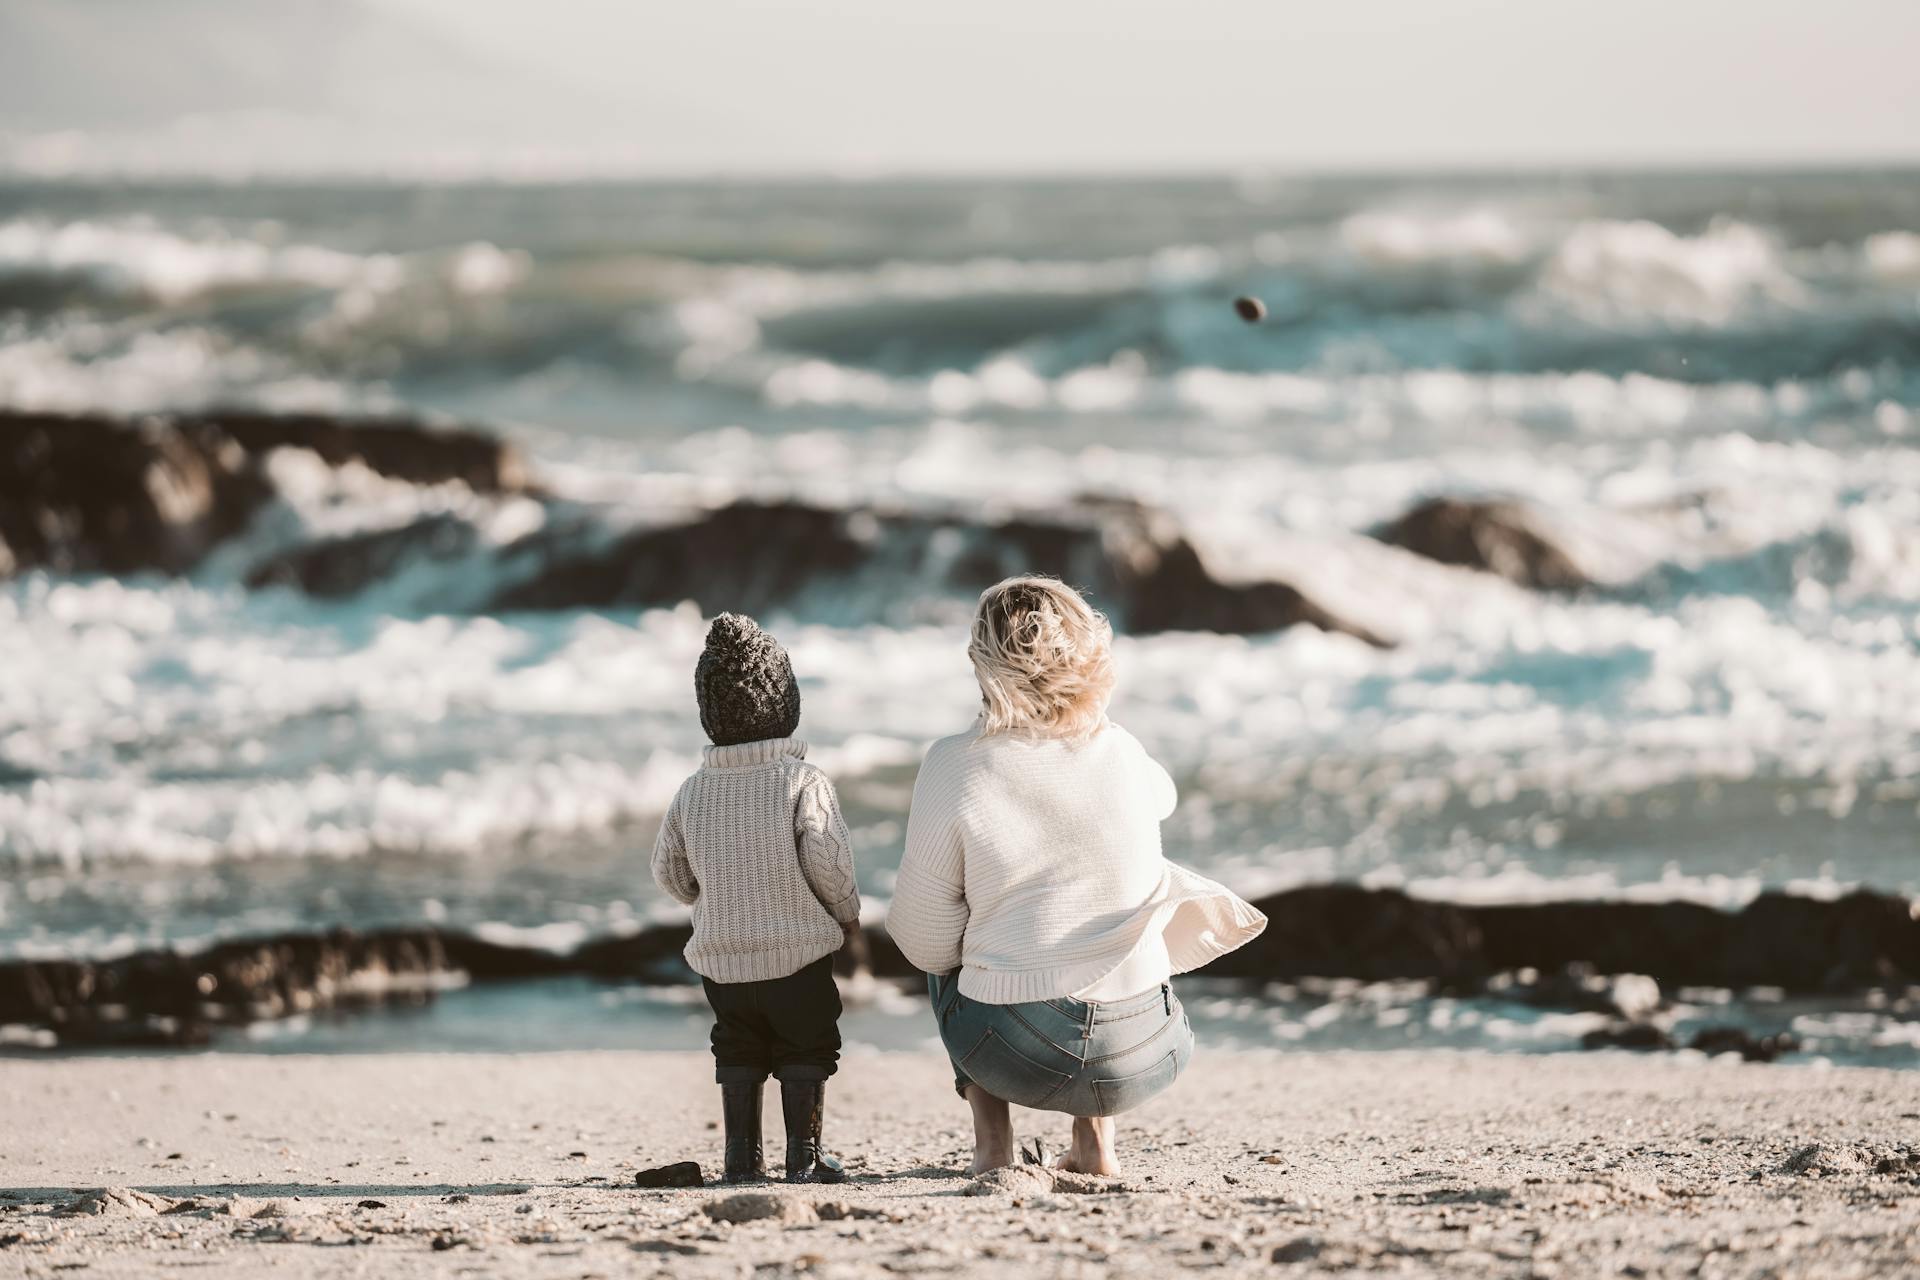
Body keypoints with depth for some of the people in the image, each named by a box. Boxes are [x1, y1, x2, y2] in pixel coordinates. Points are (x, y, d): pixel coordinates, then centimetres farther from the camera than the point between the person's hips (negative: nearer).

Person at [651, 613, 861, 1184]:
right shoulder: (804, 783, -12)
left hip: (719, 956, 4)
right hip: (798, 950, -4)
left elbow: (668, 871, 6)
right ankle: (804, 1154, 4)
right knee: (806, 1051, 8)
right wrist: (847, 913, 3)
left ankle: (742, 1154, 14)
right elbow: (829, 864, -16)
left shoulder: (694, 792, 1)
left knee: (738, 1051, 17)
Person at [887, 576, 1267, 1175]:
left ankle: (992, 1139, 20)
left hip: (1008, 1056, -2)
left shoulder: (955, 766, -11)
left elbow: (926, 941, -4)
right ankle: (1095, 1138, 23)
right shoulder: (1124, 754, -2)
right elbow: (1161, 798, 25)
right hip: (1138, 1062, 2)